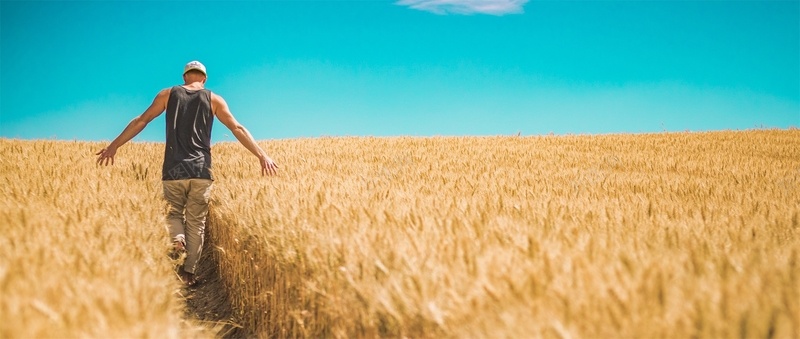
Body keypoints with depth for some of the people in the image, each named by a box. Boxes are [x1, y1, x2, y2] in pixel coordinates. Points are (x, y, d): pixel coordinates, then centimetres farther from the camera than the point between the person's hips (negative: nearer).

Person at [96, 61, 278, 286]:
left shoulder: (168, 94, 9)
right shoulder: (213, 99, 8)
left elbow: (141, 121, 7)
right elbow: (237, 129, 3)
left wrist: (114, 145, 12)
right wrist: (262, 156, 2)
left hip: (173, 170, 0)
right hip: (201, 170, 0)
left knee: (174, 211, 18)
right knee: (196, 221, 8)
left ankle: (177, 238, -13)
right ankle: (189, 271, 7)